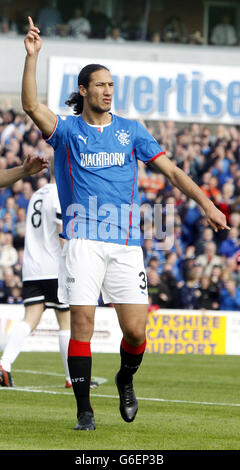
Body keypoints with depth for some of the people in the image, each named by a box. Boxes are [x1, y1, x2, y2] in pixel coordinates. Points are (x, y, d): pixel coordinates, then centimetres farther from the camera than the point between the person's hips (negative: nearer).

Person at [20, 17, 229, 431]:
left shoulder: (130, 130, 13)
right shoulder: (67, 130, 6)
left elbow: (170, 169, 12)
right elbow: (31, 106, -12)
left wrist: (206, 203, 1)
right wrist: (32, 56, -20)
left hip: (126, 243, 2)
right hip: (83, 240, -2)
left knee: (135, 330, -4)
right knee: (82, 323, -10)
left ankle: (126, 379, 27)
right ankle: (84, 409, -1)